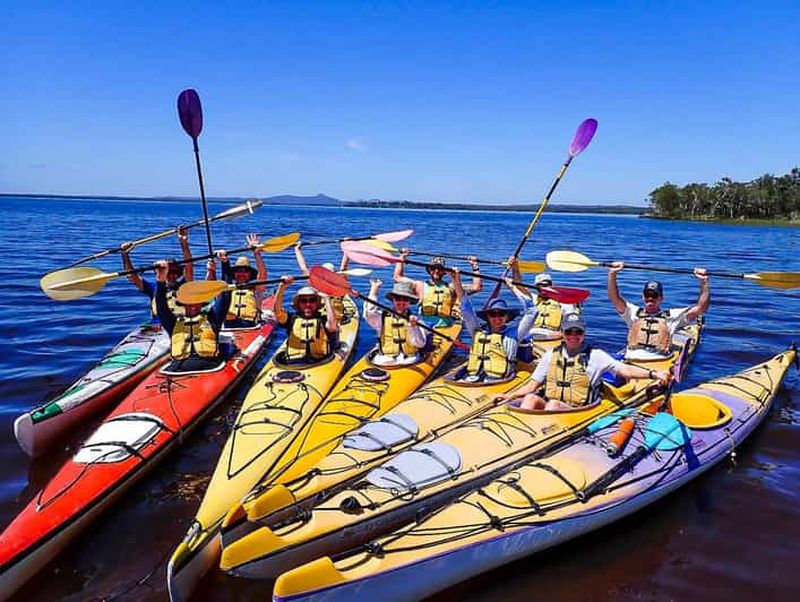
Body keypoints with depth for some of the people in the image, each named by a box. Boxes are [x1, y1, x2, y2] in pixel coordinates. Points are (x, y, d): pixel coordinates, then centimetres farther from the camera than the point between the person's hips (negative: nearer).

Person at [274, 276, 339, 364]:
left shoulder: (323, 319, 11)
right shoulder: (293, 318, 17)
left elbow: (332, 326, -12)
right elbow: (278, 312, -1)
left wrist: (327, 299, -4)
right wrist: (282, 287, -15)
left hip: (319, 362, -1)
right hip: (293, 364, 1)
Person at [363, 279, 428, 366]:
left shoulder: (415, 320, 10)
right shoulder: (382, 317, 11)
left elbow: (420, 344, 0)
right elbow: (369, 314, -10)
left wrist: (413, 327, -17)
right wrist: (374, 289, -3)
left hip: (409, 362, 0)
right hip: (384, 361, 0)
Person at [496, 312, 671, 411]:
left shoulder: (595, 356, 7)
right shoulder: (552, 355, 16)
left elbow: (625, 370, -1)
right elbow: (532, 386, 17)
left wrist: (653, 373, -16)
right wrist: (509, 396, 4)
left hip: (577, 413, -3)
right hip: (546, 407, 3)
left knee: (553, 404, -33)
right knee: (530, 398, -27)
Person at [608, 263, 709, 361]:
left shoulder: (672, 316, 22)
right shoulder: (634, 313, 23)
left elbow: (700, 308, 15)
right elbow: (615, 298, 10)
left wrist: (703, 282, 7)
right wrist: (612, 273, -2)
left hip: (660, 362, 0)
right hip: (631, 362, 0)